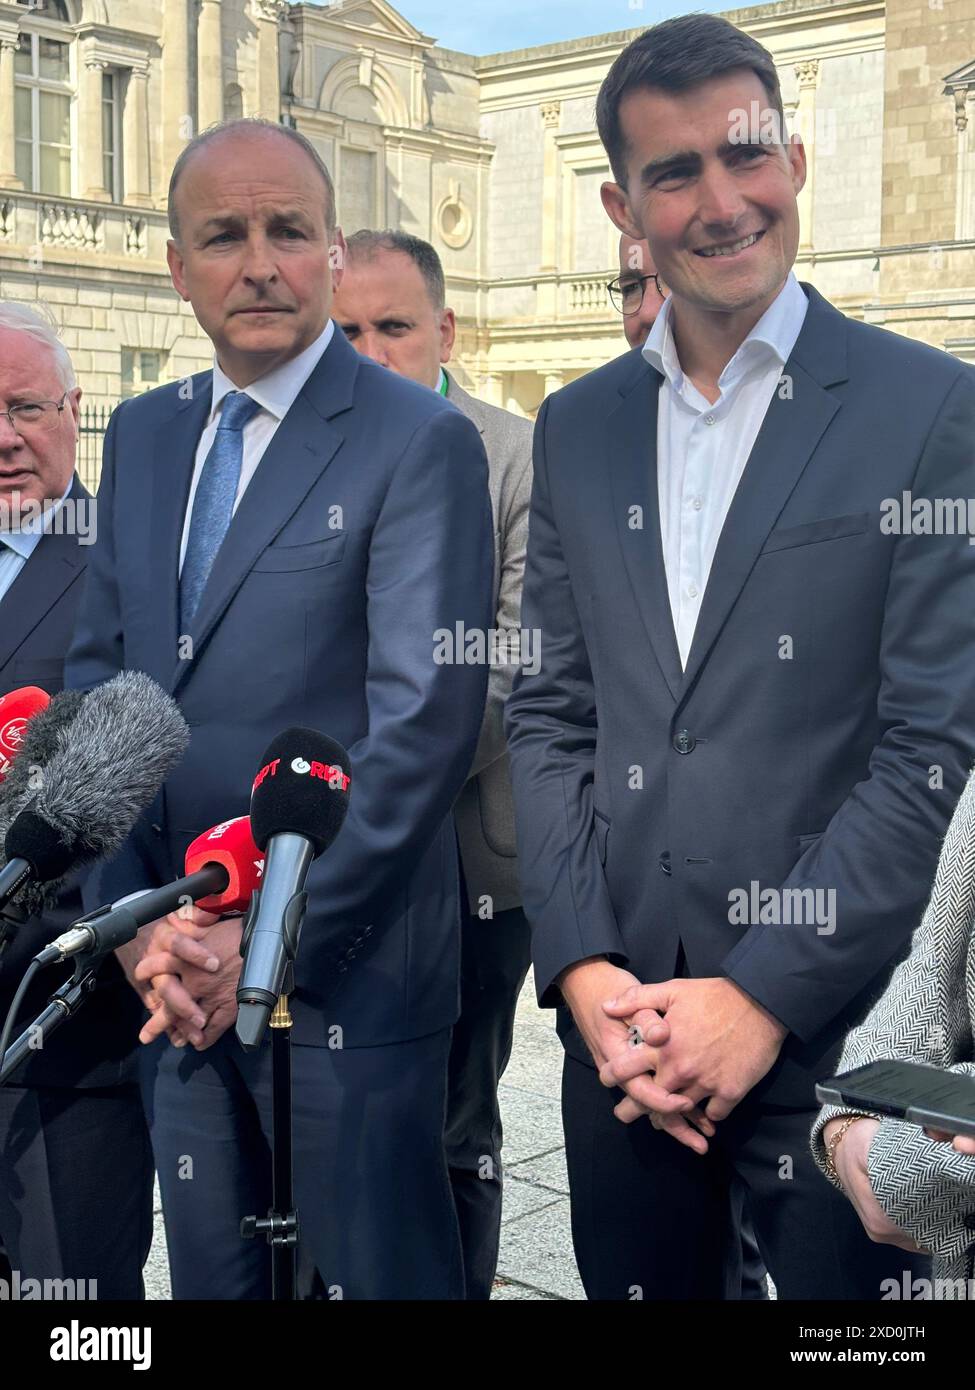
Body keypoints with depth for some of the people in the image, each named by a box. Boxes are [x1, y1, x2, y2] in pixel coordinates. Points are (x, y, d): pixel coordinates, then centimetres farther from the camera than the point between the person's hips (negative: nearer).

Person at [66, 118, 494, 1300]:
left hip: (343, 968, -6)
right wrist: (138, 919, -3)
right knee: (210, 1271, 19)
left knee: (371, 1272, 8)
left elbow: (425, 723, -16)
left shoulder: (419, 444, -10)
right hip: (175, 977, 6)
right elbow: (96, 675, 8)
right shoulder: (141, 436, 10)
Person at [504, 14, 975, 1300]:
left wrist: (765, 996, -13)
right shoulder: (576, 427, 8)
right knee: (635, 1282, 17)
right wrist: (582, 968, -4)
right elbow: (551, 715, 7)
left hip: (837, 1032, -4)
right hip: (621, 1021, 4)